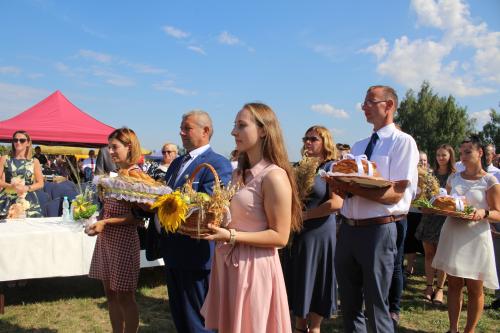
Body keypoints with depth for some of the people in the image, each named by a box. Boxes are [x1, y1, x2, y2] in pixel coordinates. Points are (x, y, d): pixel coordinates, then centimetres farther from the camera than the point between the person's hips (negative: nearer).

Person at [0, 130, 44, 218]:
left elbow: (40, 183, 6)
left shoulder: (34, 161, 7)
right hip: (7, 201, 0)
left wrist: (27, 188, -11)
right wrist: (10, 186, -14)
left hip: (28, 201, 0)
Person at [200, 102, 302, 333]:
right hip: (227, 264, 8)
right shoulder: (240, 174, 10)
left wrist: (231, 236, -23)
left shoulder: (274, 176, -16)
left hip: (254, 268, -8)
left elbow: (280, 237, -18)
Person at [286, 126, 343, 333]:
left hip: (320, 233, -5)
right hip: (298, 234, 6)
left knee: (316, 284, 6)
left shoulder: (331, 167, -8)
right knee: (299, 282, 12)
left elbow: (336, 203, -20)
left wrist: (304, 215, -15)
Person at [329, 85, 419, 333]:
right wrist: (339, 186, -10)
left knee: (376, 306, 5)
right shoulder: (359, 146, 15)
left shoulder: (403, 142, -6)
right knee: (348, 303, 18)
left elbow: (395, 194, -15)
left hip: (377, 230, -7)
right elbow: (347, 191, 13)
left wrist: (354, 188, -25)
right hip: (347, 228, 7)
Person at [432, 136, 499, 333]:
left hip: (475, 238, -3)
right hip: (452, 234, 4)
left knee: (475, 288, 5)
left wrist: (483, 213, -24)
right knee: (454, 284, 9)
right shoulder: (453, 179, 9)